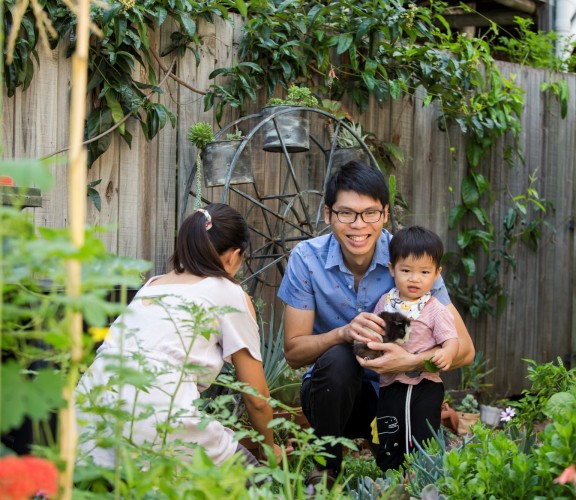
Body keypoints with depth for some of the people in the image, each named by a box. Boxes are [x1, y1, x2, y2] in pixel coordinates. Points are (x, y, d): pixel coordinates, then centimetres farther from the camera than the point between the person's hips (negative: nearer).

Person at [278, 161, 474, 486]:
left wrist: (411, 361, -35)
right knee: (338, 359, -33)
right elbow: (293, 352, -12)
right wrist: (344, 333, -32)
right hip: (331, 388, 1)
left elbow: (464, 349, -14)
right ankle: (325, 469, -10)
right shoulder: (306, 259, -12)